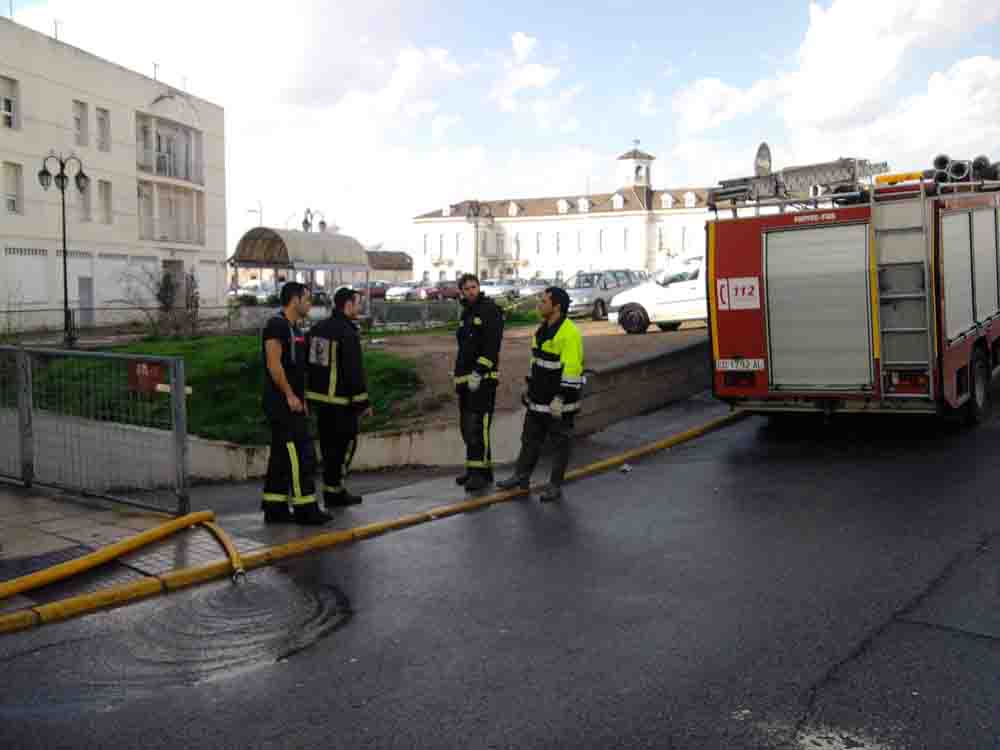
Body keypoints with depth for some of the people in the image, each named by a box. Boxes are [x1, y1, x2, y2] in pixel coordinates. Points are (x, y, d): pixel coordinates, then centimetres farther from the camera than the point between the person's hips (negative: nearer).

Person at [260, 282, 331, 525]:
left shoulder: (293, 328, 17)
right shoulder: (276, 325, -13)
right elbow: (274, 365, -21)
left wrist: (301, 398, 20)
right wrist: (290, 395, -19)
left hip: (291, 403, 10)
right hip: (282, 402, -10)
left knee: (281, 455, 11)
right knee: (301, 454, -8)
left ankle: (274, 508, 16)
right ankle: (305, 508, -2)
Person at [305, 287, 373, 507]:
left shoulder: (317, 328, 11)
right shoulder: (348, 333, -16)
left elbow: (306, 361, 17)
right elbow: (355, 372, -18)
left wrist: (305, 391, 23)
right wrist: (363, 402, -12)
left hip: (319, 395, 9)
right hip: (340, 399, -9)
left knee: (329, 443, 15)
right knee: (345, 443, 2)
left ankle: (332, 489, 23)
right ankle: (334, 491, 4)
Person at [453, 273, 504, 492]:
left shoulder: (490, 309, -8)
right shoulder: (466, 312, 18)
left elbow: (492, 345, -17)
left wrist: (478, 373, -21)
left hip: (482, 378, -9)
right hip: (465, 378, 9)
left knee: (478, 425, -13)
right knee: (467, 426, 11)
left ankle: (481, 472, -11)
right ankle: (474, 468, 20)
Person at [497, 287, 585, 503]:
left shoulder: (569, 333, -20)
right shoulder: (543, 329, 10)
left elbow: (571, 369, -23)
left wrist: (560, 398, -24)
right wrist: (530, 387, 20)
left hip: (559, 401, -9)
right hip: (538, 399, 9)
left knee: (560, 442, 6)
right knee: (530, 438, 17)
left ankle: (555, 486, 15)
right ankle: (521, 476, 29)